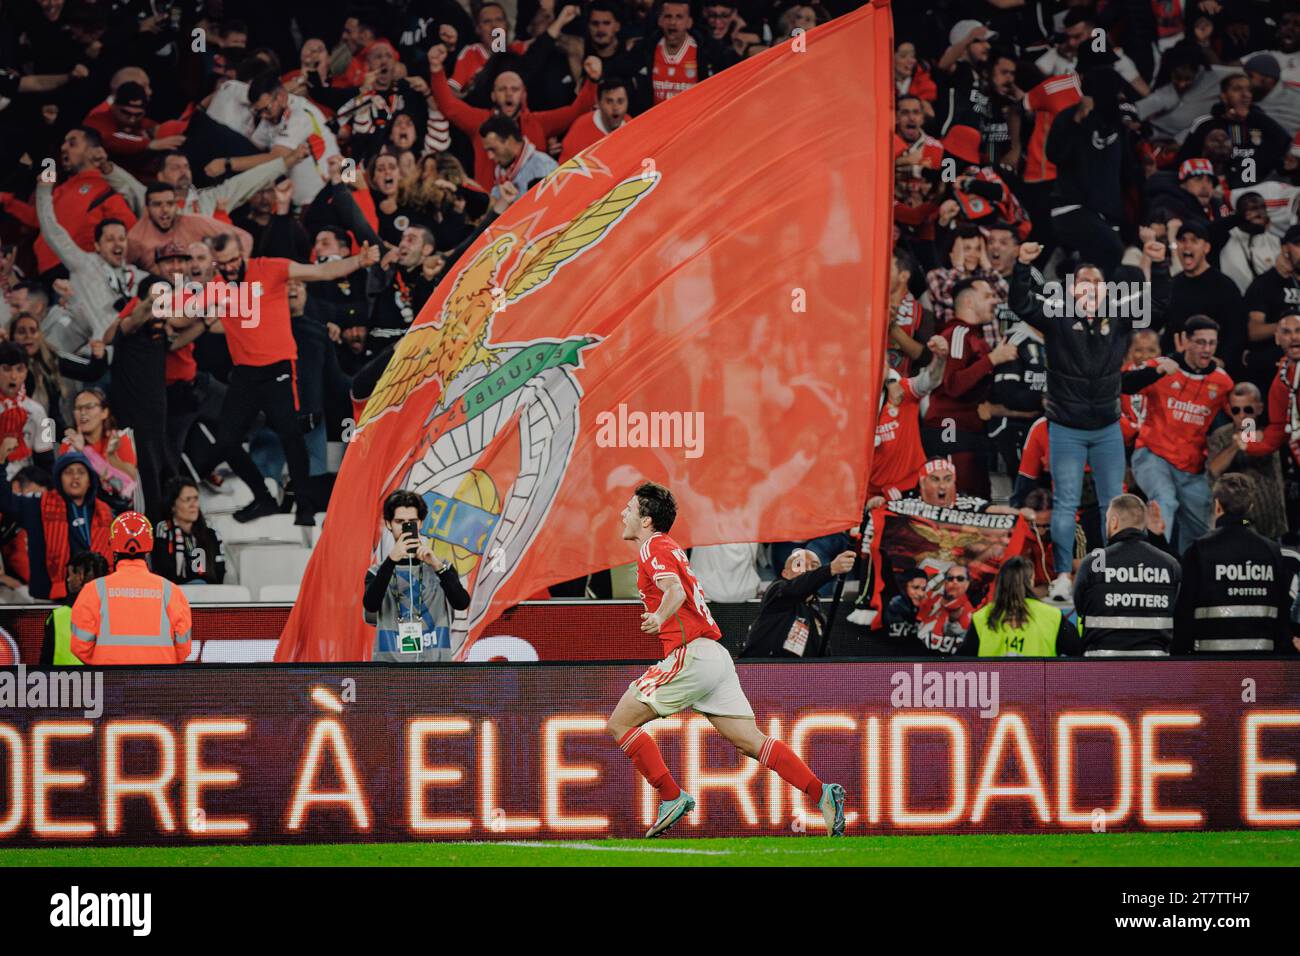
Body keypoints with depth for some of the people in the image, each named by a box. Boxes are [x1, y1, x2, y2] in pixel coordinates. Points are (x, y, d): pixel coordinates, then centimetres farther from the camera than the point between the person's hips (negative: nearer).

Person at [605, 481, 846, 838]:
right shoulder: (669, 547, 23)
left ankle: (672, 798, -5)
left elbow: (675, 590, -25)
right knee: (751, 741, 1)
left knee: (619, 724, -2)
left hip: (690, 656, -9)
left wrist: (660, 618, -39)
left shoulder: (653, 548, -5)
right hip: (715, 657, 9)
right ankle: (822, 793, -11)